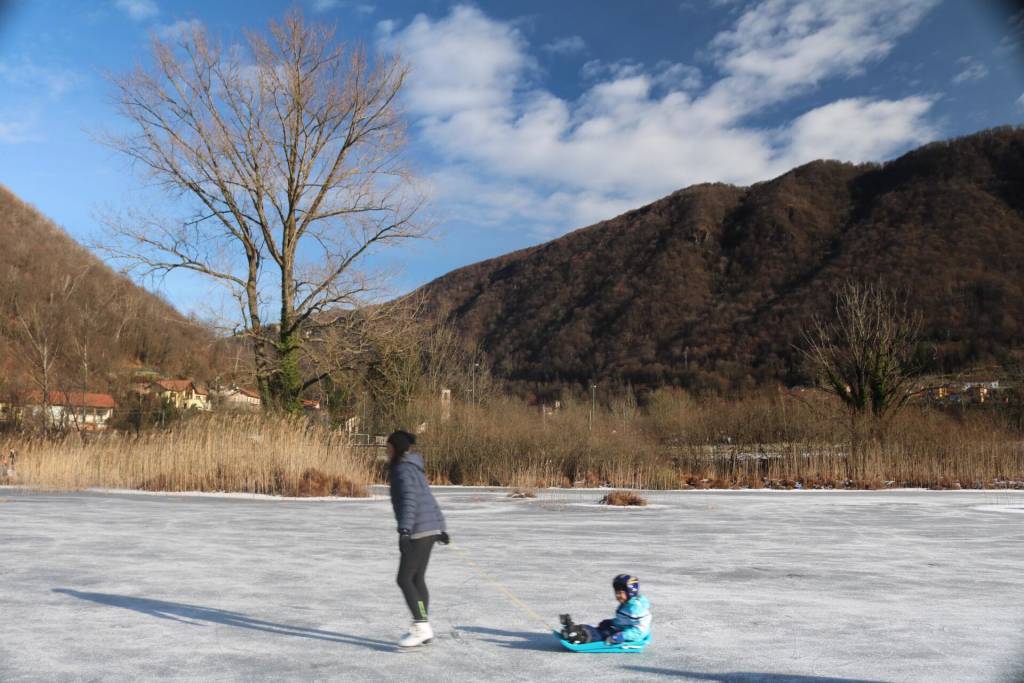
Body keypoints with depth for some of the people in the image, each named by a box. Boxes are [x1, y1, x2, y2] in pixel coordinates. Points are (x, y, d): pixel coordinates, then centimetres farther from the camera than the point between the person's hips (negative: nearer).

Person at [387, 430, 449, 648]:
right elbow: (429, 501, 24)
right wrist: (441, 528, 29)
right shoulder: (413, 469, 19)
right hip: (430, 529, 10)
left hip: (419, 531, -9)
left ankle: (421, 627, -3)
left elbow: (409, 500, -26)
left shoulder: (403, 469, -11)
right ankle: (423, 629, 16)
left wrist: (404, 530, -36)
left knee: (404, 579, -5)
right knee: (417, 579, 12)